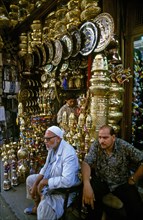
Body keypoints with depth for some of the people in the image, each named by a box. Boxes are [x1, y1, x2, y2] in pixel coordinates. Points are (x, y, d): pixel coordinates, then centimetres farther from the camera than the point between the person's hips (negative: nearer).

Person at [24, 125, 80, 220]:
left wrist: (44, 182, -28)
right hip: (50, 181, 10)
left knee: (44, 208, -32)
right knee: (30, 179, 19)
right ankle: (37, 207, 34)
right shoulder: (52, 148, 0)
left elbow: (67, 181, -39)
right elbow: (46, 167, 11)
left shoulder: (68, 153, -31)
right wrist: (35, 184, -1)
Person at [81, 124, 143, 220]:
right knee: (88, 198, -27)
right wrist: (86, 184, -36)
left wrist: (133, 179, -11)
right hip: (101, 181, 1)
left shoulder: (124, 146, -13)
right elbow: (86, 163, -21)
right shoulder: (96, 146, -11)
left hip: (122, 184, 0)